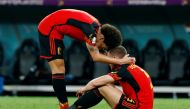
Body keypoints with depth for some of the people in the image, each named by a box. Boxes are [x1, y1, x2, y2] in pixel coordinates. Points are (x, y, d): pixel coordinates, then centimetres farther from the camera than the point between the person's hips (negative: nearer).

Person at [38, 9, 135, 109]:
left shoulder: (96, 28, -3)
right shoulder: (91, 29, -29)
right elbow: (95, 57, -31)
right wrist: (120, 61, -29)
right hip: (49, 28, -9)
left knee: (59, 70, 10)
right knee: (58, 70, -12)